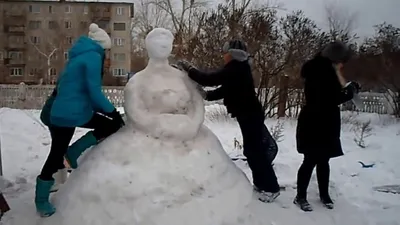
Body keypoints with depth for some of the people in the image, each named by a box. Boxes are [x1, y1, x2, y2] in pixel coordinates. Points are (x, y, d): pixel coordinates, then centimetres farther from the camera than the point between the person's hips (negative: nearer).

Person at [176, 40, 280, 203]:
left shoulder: (235, 69, -21)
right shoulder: (238, 69, 10)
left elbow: (209, 79, -24)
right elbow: (224, 90, 14)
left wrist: (188, 69, -13)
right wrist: (205, 96, 4)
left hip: (250, 115, -10)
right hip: (249, 115, 10)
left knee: (255, 150, -3)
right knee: (251, 150, 16)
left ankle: (271, 188, 7)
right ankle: (261, 184, 27)